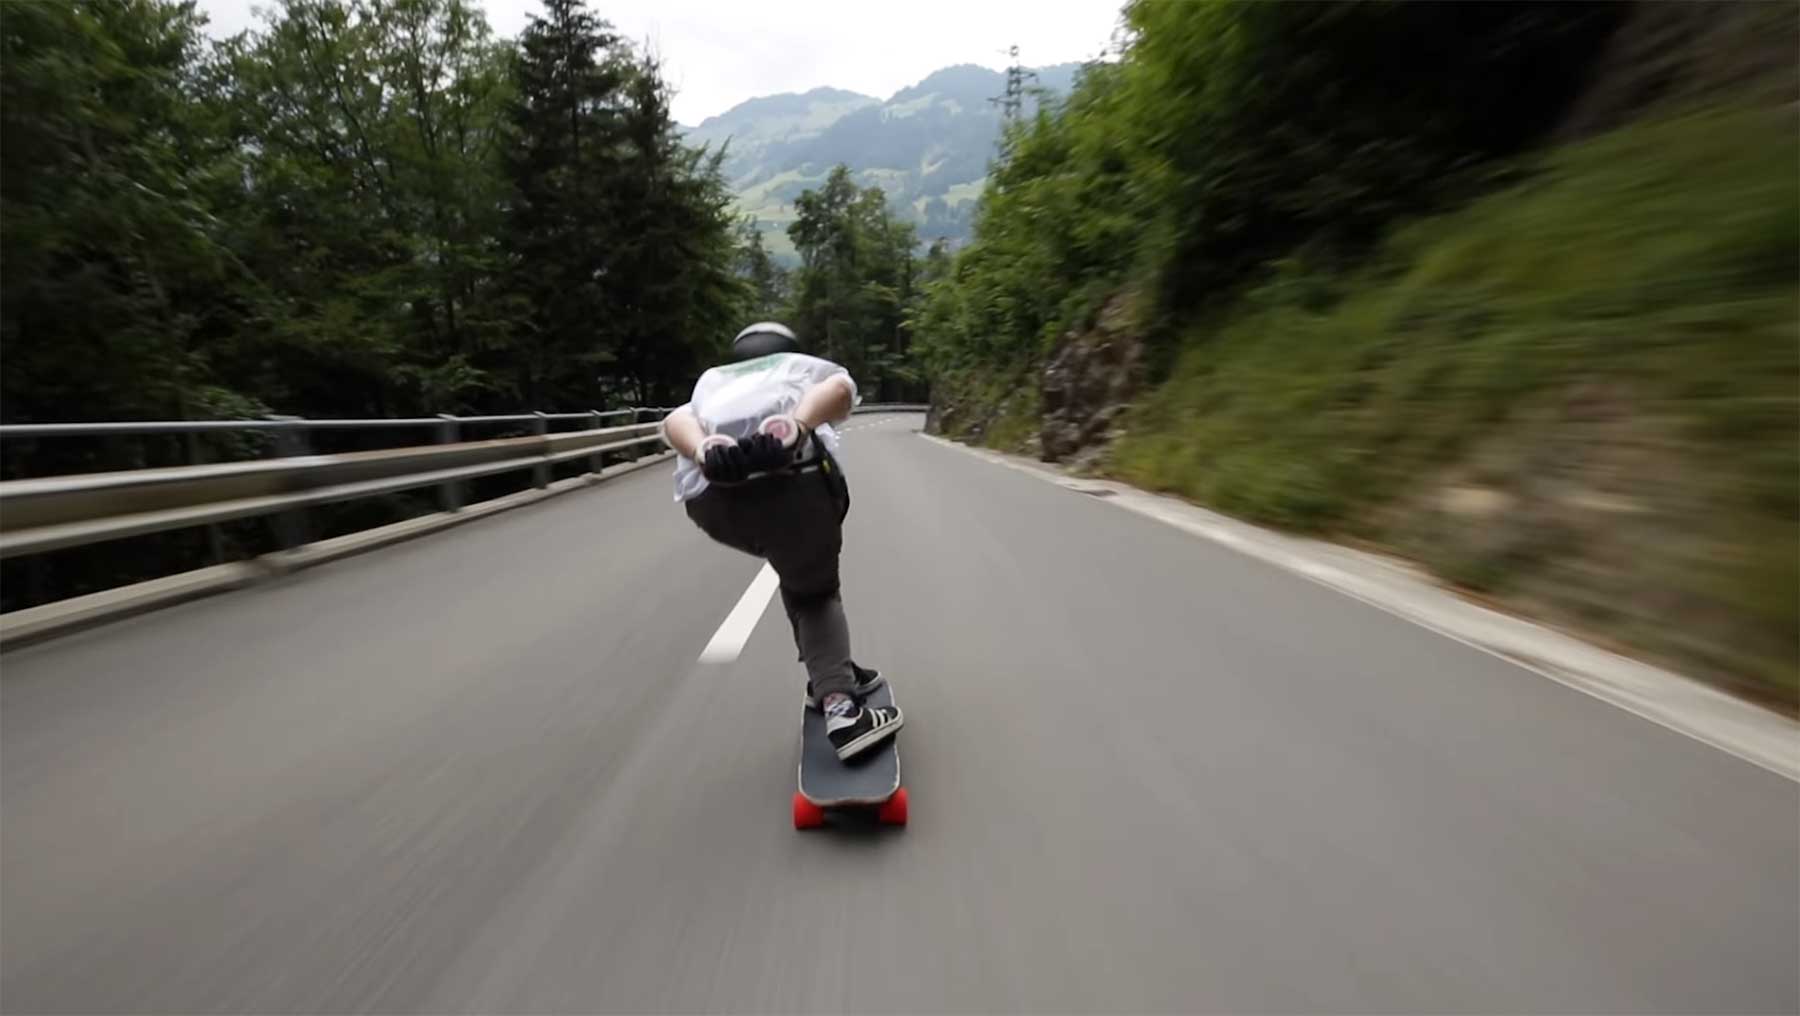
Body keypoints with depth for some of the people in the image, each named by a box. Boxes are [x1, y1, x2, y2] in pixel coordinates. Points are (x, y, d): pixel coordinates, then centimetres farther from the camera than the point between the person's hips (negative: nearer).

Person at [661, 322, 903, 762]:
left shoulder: (711, 384, 39)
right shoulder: (805, 364, 33)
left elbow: (675, 422, 14)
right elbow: (840, 388, 5)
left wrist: (706, 454, -7)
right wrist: (795, 427, -13)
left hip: (710, 498, 4)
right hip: (790, 477, -3)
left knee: (801, 577, 30)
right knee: (814, 591, 20)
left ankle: (830, 678, 31)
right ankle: (839, 705, 4)